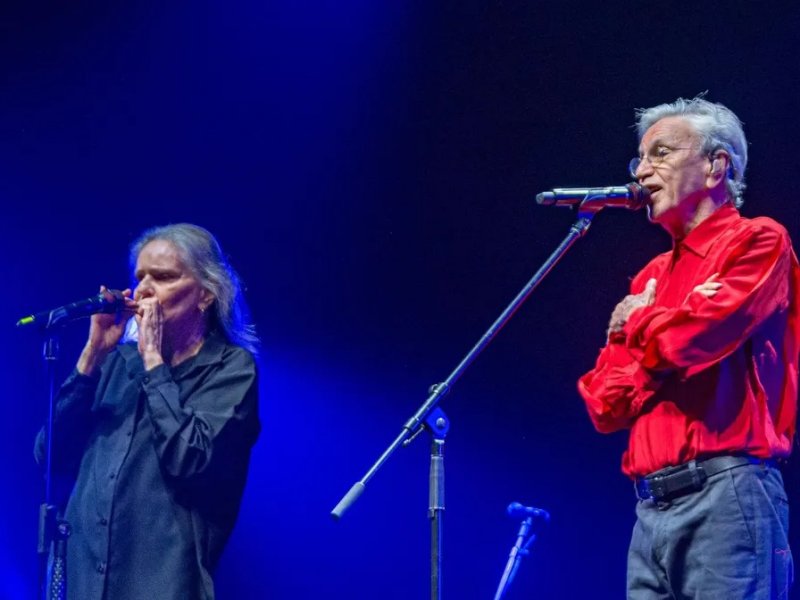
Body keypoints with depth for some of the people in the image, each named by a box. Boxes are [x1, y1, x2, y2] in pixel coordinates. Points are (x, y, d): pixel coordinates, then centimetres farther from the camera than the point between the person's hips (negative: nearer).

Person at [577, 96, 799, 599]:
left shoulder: (757, 243, 1)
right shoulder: (652, 277, 21)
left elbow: (684, 342, -14)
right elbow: (606, 404, 14)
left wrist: (637, 324, 7)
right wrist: (665, 335, -1)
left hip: (725, 494, -7)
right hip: (652, 506, 7)